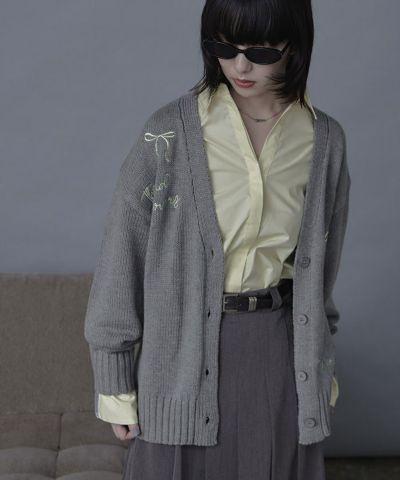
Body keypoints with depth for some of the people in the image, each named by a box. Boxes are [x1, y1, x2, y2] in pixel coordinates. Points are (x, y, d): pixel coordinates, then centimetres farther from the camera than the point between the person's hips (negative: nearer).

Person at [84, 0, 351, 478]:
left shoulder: (325, 140, 0)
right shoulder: (170, 132, -11)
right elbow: (121, 254, -6)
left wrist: (322, 364, 16)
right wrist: (114, 381, -4)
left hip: (281, 351, 3)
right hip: (186, 349, -2)